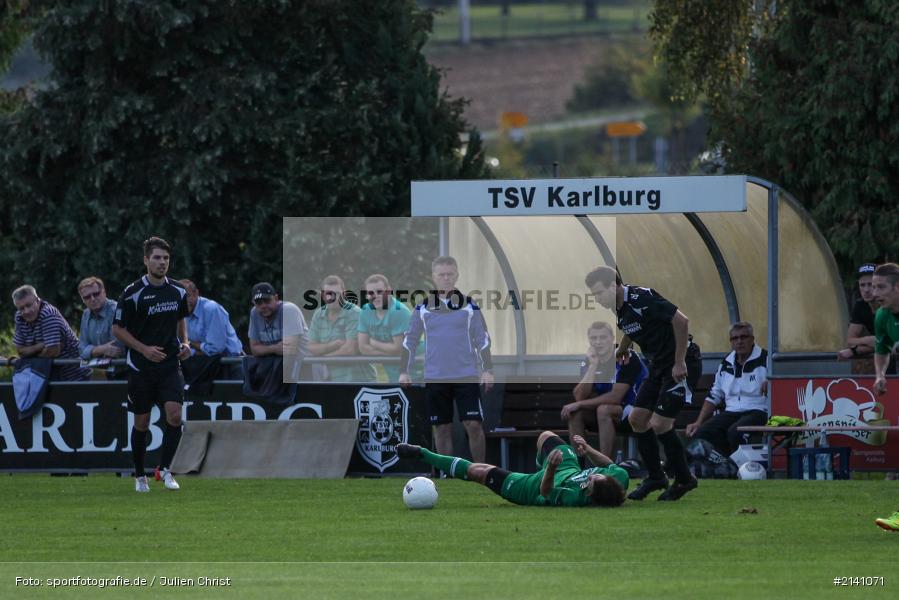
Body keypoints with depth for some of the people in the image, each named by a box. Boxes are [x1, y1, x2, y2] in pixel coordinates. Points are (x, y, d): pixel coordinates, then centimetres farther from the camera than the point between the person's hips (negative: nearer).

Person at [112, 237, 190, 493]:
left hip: (170, 365, 3)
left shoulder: (178, 291, 4)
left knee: (174, 415, -14)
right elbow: (117, 328, -6)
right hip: (141, 367, -3)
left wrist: (185, 342, 2)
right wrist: (144, 349, -16)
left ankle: (165, 469, 0)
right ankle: (139, 475, 21)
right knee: (142, 423, 4)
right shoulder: (133, 293, -10)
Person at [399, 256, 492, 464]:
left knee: (474, 425, -7)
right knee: (442, 429, 4)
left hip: (466, 376, -2)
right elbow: (409, 341, 9)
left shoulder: (469, 306, 1)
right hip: (435, 378, 2)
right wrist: (404, 372, 3)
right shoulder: (423, 309, 4)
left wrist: (487, 370, -5)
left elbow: (483, 339, 3)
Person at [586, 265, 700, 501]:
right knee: (637, 418, 7)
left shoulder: (642, 299, -23)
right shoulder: (620, 308, 4)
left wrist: (680, 363, -24)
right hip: (658, 367, 9)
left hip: (680, 367, -9)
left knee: (659, 424, -12)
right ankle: (655, 477, 20)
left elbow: (681, 321, -25)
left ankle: (684, 480, 5)